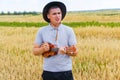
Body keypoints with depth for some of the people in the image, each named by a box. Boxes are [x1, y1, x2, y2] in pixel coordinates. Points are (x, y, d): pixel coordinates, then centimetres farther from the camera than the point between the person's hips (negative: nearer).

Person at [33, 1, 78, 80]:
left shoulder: (69, 30, -1)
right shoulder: (41, 31, 2)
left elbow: (75, 52, -2)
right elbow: (35, 51, 5)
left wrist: (66, 51, -22)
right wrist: (43, 49, -16)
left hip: (65, 72, -1)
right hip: (48, 72, 1)